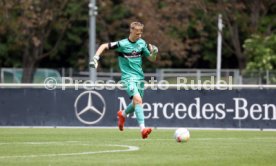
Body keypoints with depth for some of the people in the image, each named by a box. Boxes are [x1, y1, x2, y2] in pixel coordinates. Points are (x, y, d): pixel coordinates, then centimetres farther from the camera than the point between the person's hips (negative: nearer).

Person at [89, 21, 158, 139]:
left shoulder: (142, 43, 4)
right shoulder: (122, 44, -10)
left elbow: (151, 59, 12)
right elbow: (104, 46, -3)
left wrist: (154, 53, -10)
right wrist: (95, 58, -15)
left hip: (140, 77, 6)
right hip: (128, 77, -6)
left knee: (136, 103, 16)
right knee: (137, 99, -26)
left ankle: (123, 114, 49)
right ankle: (142, 128, -33)